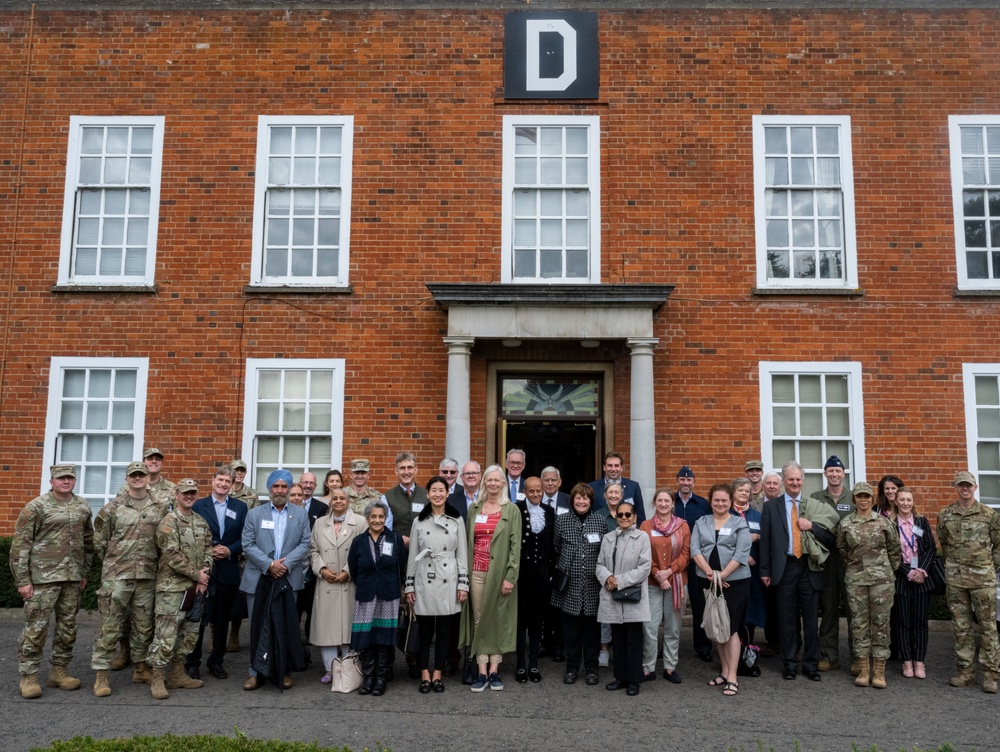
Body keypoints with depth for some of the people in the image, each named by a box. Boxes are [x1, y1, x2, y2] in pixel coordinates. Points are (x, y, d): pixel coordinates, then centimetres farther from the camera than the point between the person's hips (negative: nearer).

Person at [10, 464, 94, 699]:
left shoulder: (83, 507, 9)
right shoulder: (36, 507, -7)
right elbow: (20, 546, -8)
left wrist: (84, 573, 15)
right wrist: (22, 580, -11)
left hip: (72, 578, 5)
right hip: (43, 577, -5)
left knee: (68, 627, 10)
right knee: (36, 628, -2)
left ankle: (59, 671, 22)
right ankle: (28, 676, 10)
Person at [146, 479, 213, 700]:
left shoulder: (201, 522, 12)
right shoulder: (169, 522, -9)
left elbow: (208, 549, 11)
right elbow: (172, 555, -16)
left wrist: (203, 576, -5)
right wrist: (196, 574, -15)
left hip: (195, 587, 7)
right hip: (172, 587, -7)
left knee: (189, 633, 13)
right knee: (166, 634, -6)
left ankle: (177, 674, 23)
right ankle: (156, 679, 4)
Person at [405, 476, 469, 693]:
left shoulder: (457, 520, 4)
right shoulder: (419, 521, 5)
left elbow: (462, 554, 3)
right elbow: (412, 555, 6)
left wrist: (463, 584, -2)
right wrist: (409, 586, 3)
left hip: (447, 582, 0)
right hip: (424, 581, 0)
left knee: (444, 630, 6)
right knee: (424, 630, 4)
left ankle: (437, 674, 17)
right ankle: (425, 675, 15)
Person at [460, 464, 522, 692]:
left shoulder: (512, 510, 0)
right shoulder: (474, 509, 10)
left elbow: (515, 545, -4)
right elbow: (468, 541, 11)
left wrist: (510, 576, -11)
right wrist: (465, 571, 3)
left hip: (500, 572, -2)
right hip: (477, 571, 3)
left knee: (498, 620, 3)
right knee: (478, 620, 3)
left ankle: (494, 671, 10)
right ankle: (482, 672, 7)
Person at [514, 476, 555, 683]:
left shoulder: (549, 512, 9)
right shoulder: (516, 510, -6)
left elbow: (552, 543, 10)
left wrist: (551, 570, 7)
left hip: (542, 572, 4)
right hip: (522, 572, -4)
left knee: (538, 619, 10)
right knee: (521, 619, 3)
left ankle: (534, 664, 20)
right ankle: (521, 665, 12)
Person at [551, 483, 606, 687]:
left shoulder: (600, 521, 2)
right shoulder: (561, 520, 2)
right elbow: (555, 548, 8)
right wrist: (559, 570, 6)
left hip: (593, 584, 0)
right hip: (569, 584, 0)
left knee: (592, 626, 8)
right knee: (571, 626, 7)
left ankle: (591, 667, 21)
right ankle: (572, 667, 20)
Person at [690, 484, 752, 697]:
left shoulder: (740, 524, 1)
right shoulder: (701, 523, 10)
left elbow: (742, 554, -9)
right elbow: (694, 549, -1)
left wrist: (722, 575, -15)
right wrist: (710, 573, -13)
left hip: (734, 582, -4)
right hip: (708, 582, 4)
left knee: (731, 628, -5)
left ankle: (732, 677, -2)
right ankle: (724, 670, 23)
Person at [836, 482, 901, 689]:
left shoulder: (883, 522, 1)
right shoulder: (845, 524, 2)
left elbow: (894, 549, 10)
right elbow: (842, 550, 14)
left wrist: (890, 571, 12)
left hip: (881, 578, -1)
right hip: (856, 579, 1)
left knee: (881, 621, 1)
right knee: (859, 622, 3)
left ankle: (879, 671, 8)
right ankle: (864, 669, 12)